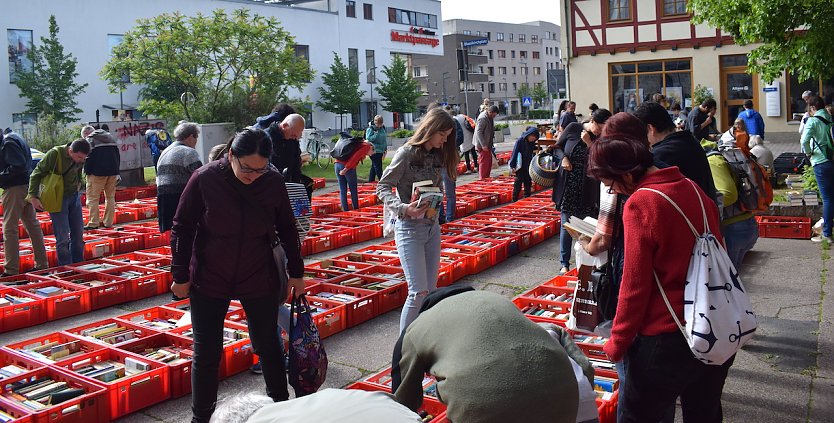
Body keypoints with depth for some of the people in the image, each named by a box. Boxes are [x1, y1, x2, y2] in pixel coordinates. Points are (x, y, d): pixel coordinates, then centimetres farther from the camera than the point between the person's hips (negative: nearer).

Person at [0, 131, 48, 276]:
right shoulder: (16, 138, 16)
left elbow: (18, 165, -23)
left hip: (14, 189, -10)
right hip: (27, 186, 10)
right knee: (33, 225, 13)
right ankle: (42, 264, 20)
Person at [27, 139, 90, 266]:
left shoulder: (81, 159, -2)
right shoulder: (54, 154, -19)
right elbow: (36, 174, -13)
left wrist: (78, 184, 8)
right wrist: (33, 197, -15)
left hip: (74, 197, 6)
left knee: (78, 234, 9)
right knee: (63, 237, -8)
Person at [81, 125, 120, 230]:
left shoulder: (89, 140, -2)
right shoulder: (111, 138, 18)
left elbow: (88, 158, -10)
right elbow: (118, 155, 18)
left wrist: (87, 172, -1)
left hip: (98, 173, -6)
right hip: (113, 172, 6)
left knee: (92, 198, -1)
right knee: (110, 197, 12)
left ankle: (93, 223, -5)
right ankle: (108, 222, 12)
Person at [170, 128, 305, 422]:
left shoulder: (273, 182, -11)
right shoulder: (205, 179, -16)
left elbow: (286, 229, 3)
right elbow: (182, 228, -6)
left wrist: (295, 271, 8)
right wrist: (180, 276, -3)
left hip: (260, 280, 1)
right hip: (209, 281, -1)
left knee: (268, 346, 13)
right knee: (206, 354, 8)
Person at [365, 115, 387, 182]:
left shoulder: (382, 128, 10)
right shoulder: (370, 129, -11)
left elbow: (384, 140, 19)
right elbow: (368, 139, -21)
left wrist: (385, 149, 18)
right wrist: (376, 134, -24)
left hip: (380, 151, 8)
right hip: (374, 151, -8)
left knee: (374, 167, 15)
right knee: (378, 167, -5)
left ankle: (370, 181, 24)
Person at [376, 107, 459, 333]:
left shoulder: (438, 156, 9)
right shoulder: (407, 153, -11)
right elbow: (383, 187, -12)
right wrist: (403, 208, -26)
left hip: (432, 227, 7)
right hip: (409, 228, -7)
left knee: (431, 290, 9)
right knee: (419, 292, -10)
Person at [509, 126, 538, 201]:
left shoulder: (532, 142, 4)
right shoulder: (520, 141, -13)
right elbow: (514, 153, -12)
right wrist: (512, 166, -14)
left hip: (528, 167, 6)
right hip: (520, 167, -6)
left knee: (528, 184, 10)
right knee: (518, 184, -4)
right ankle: (514, 200, 2)